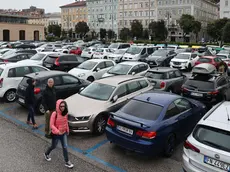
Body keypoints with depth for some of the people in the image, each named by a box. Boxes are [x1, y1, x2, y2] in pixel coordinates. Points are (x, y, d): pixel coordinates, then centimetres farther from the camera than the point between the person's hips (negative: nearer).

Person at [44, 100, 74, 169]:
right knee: (53, 146, 17)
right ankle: (46, 154, 48)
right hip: (56, 134, -4)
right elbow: (51, 125, -21)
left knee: (65, 147, 6)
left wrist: (67, 130, 12)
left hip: (64, 133, 4)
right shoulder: (54, 114, -23)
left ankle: (67, 162, 19)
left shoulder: (65, 113, -7)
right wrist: (57, 131, -30)